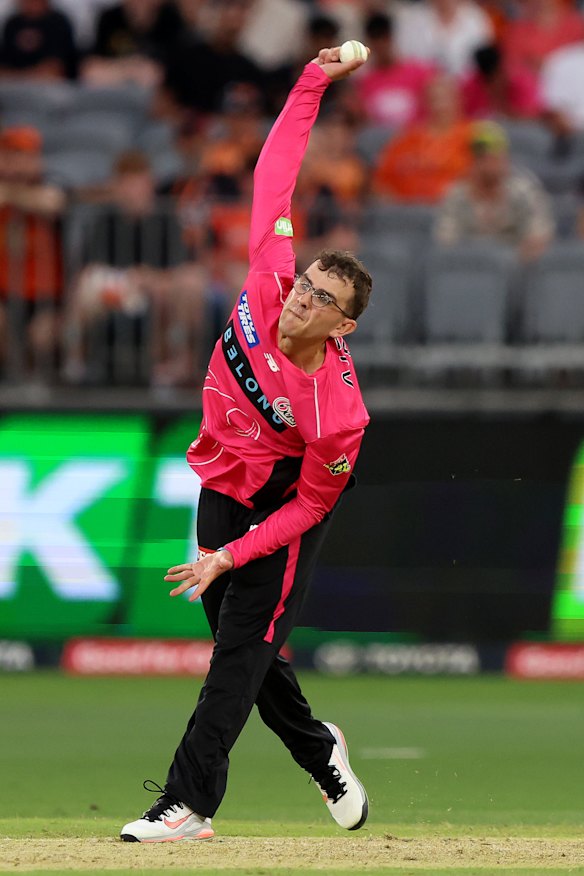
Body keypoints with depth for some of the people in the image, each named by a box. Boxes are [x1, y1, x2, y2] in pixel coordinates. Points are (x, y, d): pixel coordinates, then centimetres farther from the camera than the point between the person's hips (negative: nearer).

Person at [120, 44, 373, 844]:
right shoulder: (270, 281, -19)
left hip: (279, 515, -7)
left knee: (241, 656, -6)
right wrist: (313, 84, -18)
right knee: (242, 650, 15)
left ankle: (189, 804, -7)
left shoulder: (338, 410, -31)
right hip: (220, 491, 7)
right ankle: (319, 751, 37)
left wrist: (229, 558, -23)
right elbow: (275, 175, -14)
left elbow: (310, 504, -19)